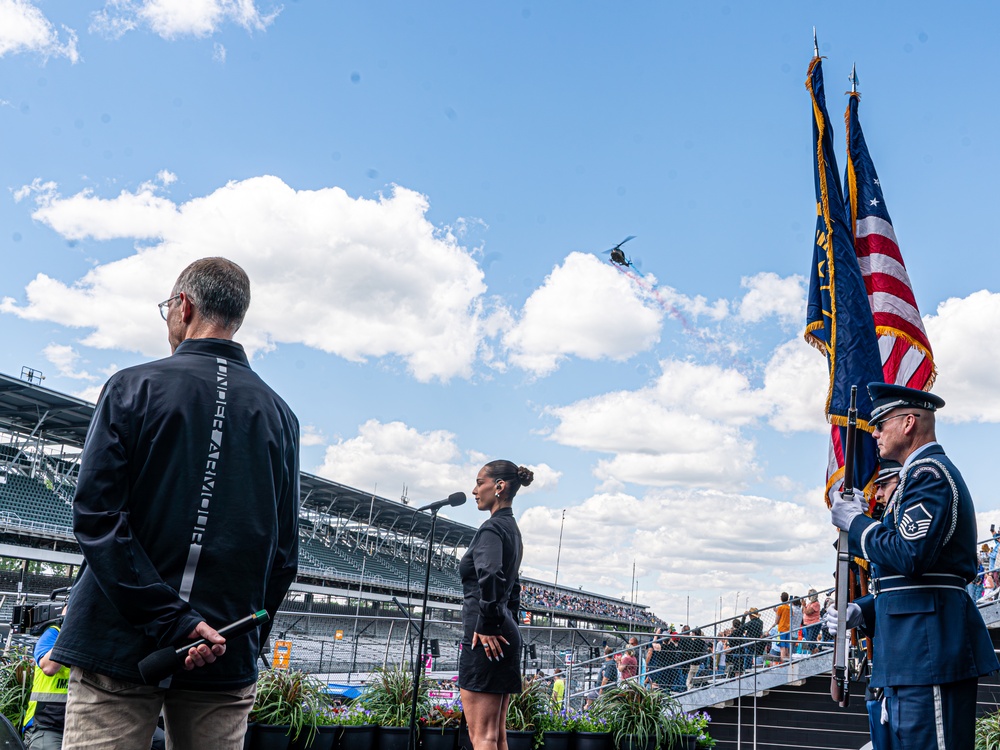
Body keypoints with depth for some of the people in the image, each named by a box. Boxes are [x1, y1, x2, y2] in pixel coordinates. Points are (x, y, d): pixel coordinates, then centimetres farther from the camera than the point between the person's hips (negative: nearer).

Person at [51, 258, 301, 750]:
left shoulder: (134, 387, -1)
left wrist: (170, 618, -14)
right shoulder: (279, 414, 8)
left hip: (120, 649, -3)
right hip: (228, 663, 3)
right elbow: (284, 552, 8)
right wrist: (246, 641, 15)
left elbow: (95, 516, -12)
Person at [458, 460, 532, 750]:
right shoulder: (512, 528, 18)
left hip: (485, 639, -10)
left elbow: (490, 576, -31)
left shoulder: (491, 528, -12)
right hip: (506, 636, 10)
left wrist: (486, 625, -22)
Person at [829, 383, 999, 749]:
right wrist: (862, 611, 12)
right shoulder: (925, 472, 23)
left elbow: (910, 556, -24)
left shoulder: (927, 472, -10)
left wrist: (855, 522, -9)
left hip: (928, 645, -11)